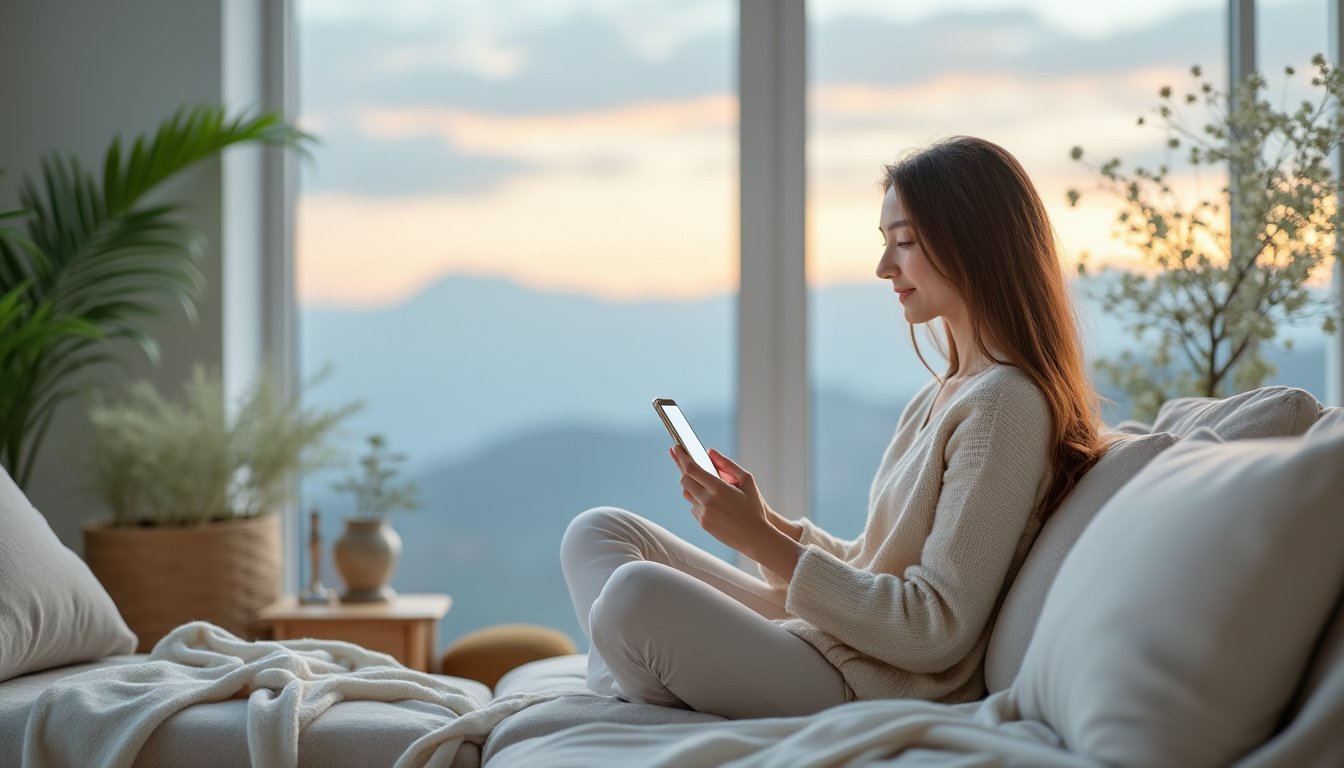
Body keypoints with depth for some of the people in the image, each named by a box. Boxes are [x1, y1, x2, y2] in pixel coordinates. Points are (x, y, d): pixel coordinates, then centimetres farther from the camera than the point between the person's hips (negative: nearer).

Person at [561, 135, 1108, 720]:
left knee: (636, 591, -30)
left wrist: (764, 542, -16)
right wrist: (769, 522, 3)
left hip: (873, 690, -11)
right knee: (598, 533, 11)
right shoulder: (941, 396, 17)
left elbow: (935, 632, -18)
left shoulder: (1005, 403, -14)